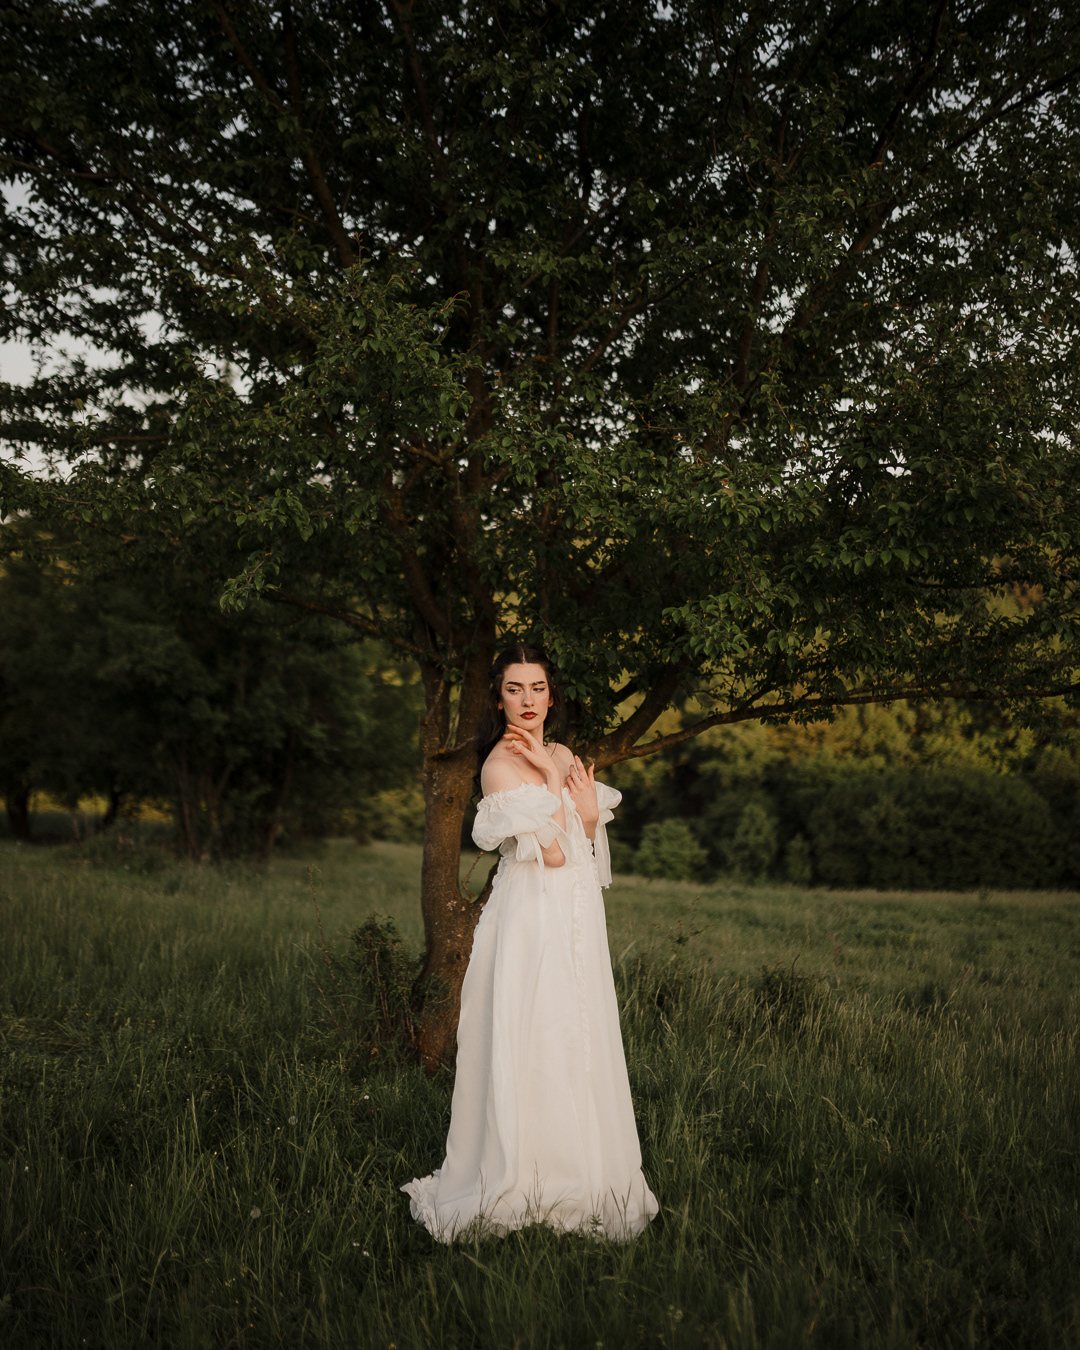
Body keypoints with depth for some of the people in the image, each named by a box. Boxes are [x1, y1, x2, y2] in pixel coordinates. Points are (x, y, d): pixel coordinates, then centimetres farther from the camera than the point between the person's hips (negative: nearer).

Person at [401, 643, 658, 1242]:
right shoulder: (502, 763, -12)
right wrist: (552, 782, -12)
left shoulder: (563, 756, 11)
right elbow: (551, 853, -18)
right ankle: (524, 1182, 10)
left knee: (578, 1044, 13)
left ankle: (577, 1169, 26)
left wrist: (588, 809, -5)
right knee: (531, 1048, -3)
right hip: (532, 919, -8)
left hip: (577, 918, 8)